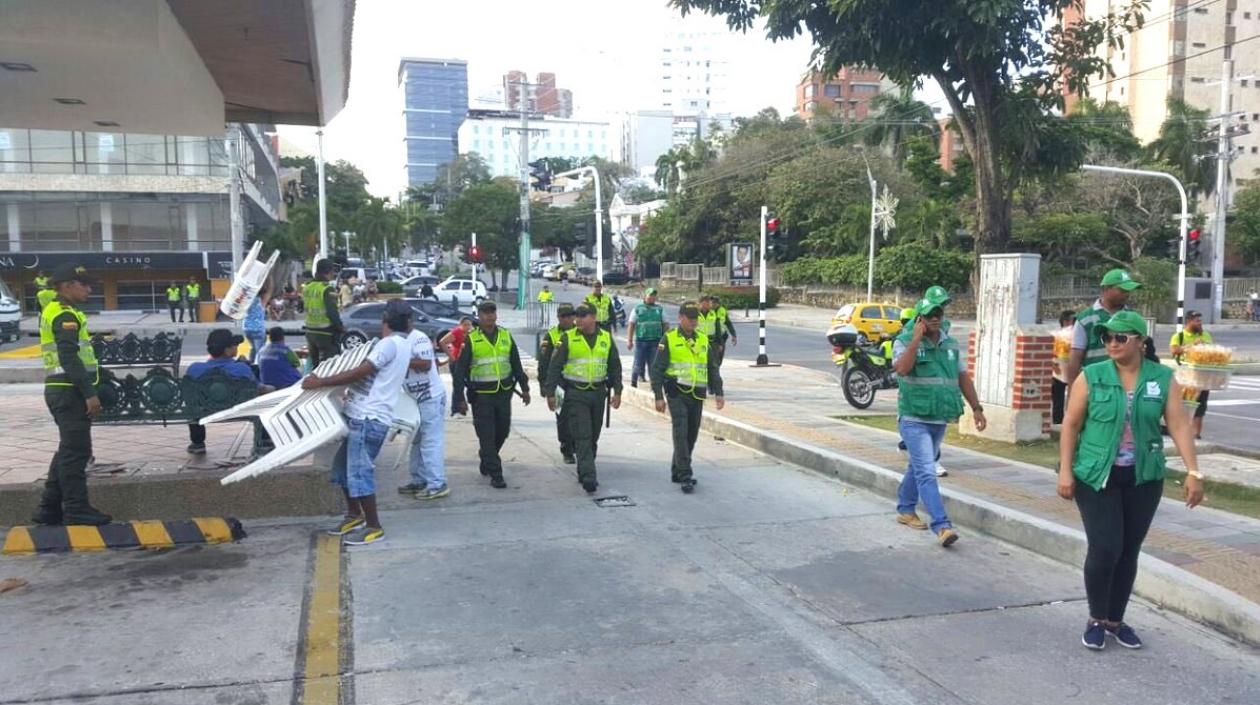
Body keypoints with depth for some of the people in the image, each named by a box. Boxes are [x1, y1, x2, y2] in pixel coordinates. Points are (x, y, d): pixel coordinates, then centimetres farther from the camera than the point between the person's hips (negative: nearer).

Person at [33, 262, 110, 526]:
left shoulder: (53, 312, 19)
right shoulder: (65, 316, -13)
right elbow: (70, 358, -22)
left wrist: (86, 391, 21)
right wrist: (90, 393, -23)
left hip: (61, 390, 10)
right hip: (69, 391, -10)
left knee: (68, 450, 16)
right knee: (76, 451, -6)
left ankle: (50, 508, 20)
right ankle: (76, 510, -1)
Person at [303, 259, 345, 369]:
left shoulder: (307, 287, 8)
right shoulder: (327, 289, -17)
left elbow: (303, 307, 17)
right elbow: (332, 312, -21)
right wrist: (341, 327, -11)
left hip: (310, 331, 8)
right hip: (326, 333, -8)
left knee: (314, 365, 18)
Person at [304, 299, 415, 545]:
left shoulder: (390, 343, -14)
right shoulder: (402, 345, 16)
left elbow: (360, 373, -18)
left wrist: (321, 382, -13)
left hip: (368, 419, -10)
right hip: (360, 416, 10)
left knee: (359, 472, -5)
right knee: (343, 466, 18)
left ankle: (374, 528, 5)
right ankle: (354, 515, 30)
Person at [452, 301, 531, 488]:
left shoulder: (506, 336, 7)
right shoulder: (470, 339, -5)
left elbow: (516, 364, 15)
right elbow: (460, 370, -4)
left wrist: (524, 388, 13)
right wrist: (460, 398, -8)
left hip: (504, 392, 4)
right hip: (481, 395, -4)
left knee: (502, 431, 12)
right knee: (487, 435, -3)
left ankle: (486, 458, 38)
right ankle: (495, 475, 3)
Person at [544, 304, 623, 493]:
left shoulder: (606, 338, 6)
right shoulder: (568, 338, -4)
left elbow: (615, 366, 12)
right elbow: (554, 366, -2)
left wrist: (617, 391, 6)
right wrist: (550, 393, -6)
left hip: (598, 393, 4)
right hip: (576, 394, -4)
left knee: (593, 437, 12)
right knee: (582, 437, -10)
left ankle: (584, 471, 28)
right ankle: (588, 477, -13)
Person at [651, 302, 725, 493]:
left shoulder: (703, 340, 12)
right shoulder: (669, 339, -3)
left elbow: (712, 368, 17)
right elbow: (657, 369, -4)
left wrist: (718, 393, 7)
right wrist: (659, 396, -11)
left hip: (697, 395, 5)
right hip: (677, 394, -5)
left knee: (691, 436, 10)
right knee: (681, 434, -13)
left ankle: (677, 471, 25)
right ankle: (685, 477, -11)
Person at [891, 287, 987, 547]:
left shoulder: (951, 345, 10)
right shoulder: (905, 342, -7)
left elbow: (963, 378, 14)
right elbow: (902, 369, -25)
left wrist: (976, 408, 11)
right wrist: (916, 339, -22)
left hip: (940, 420, 6)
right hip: (914, 419, -6)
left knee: (918, 467, 19)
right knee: (927, 472, -12)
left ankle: (905, 510, 35)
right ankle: (942, 526, -16)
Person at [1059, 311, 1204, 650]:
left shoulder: (1163, 379, 1)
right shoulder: (1091, 377, -4)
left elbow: (1179, 426, -2)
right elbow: (1071, 426, -3)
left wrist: (1193, 472, -10)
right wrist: (1065, 470, -8)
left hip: (1144, 479, 2)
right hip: (1097, 477, -2)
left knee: (1129, 552, 10)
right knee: (1104, 548, -8)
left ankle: (1115, 621, 26)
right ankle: (1096, 619, 13)